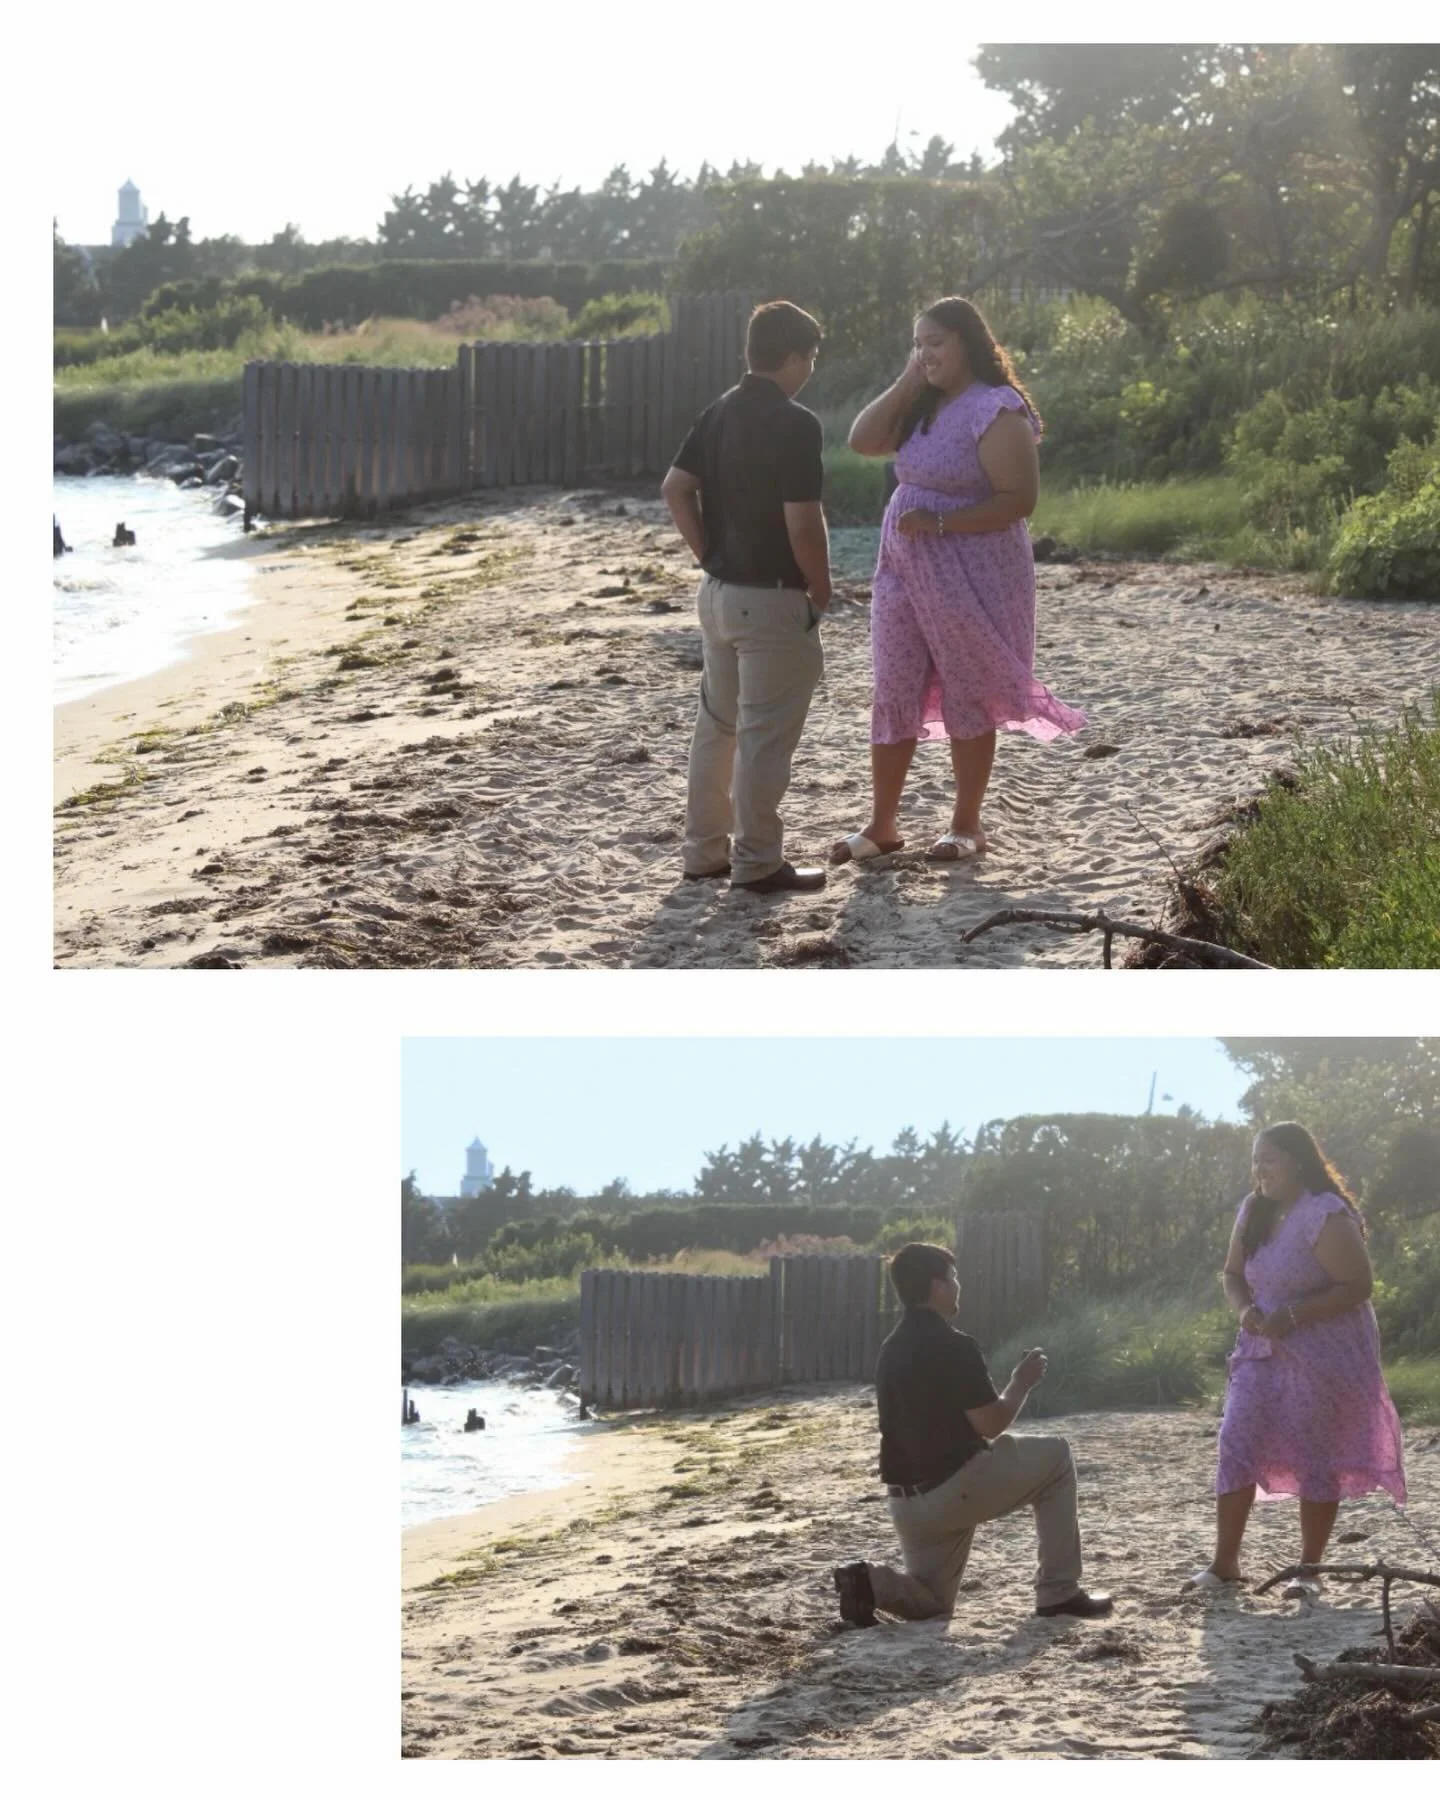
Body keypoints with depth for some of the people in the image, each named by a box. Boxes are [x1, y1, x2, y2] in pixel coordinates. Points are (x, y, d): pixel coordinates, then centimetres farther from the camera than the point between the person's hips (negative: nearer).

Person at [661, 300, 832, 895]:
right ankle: (757, 862, 3)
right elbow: (802, 522, -22)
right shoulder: (794, 424, -19)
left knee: (716, 723, 16)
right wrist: (821, 592, -8)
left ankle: (705, 849, 23)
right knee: (765, 734, -1)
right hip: (772, 599, -8)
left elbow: (675, 488, 8)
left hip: (718, 591, 8)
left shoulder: (718, 413, 6)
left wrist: (709, 556, 11)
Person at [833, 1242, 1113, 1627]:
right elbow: (991, 1424, -14)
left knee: (931, 1602, 25)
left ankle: (871, 1583, -7)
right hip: (955, 1486, -8)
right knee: (1055, 1458, 13)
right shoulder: (952, 1346, -15)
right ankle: (1058, 1592, 10)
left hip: (908, 1503, 8)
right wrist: (1022, 1381, 3)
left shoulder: (891, 1350, 12)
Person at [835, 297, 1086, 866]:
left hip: (969, 578, -7)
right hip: (904, 572, 7)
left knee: (967, 699, 4)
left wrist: (941, 524, -23)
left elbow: (1020, 499, -20)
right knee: (892, 696, 7)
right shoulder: (922, 407, 10)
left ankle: (967, 825, 15)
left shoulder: (996, 412, -15)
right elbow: (862, 440, 0)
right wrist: (909, 381, -3)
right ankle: (881, 824, 14)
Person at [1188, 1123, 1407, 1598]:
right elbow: (1233, 1274, 13)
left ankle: (1310, 1570, 9)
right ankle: (1224, 1562, 5)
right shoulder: (1253, 1212, 4)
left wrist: (1294, 1316, -26)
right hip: (1266, 1351, 7)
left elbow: (1358, 1285, -20)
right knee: (1236, 1446, -1)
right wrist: (1244, 1310, -9)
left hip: (1325, 1355, -7)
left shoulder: (1326, 1217, -19)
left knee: (1316, 1458, 0)